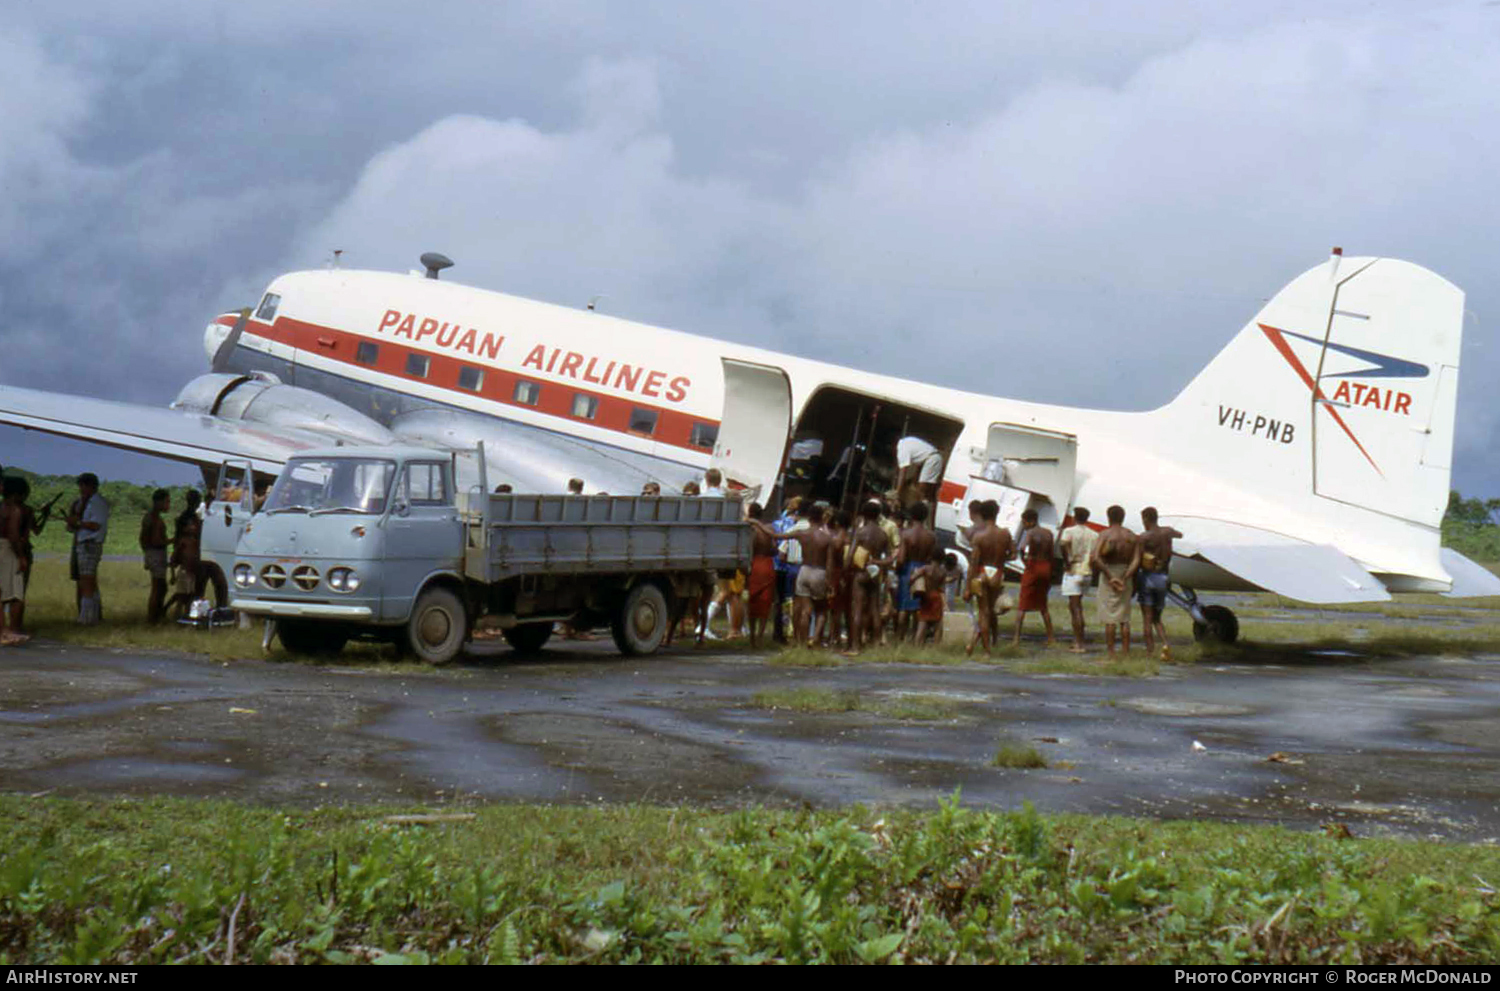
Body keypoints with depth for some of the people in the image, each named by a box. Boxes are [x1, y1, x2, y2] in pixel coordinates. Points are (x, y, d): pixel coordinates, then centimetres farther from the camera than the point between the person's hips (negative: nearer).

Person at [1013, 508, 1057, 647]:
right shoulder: (1048, 533, 8)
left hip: (1033, 567, -6)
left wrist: (1024, 559, -10)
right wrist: (1050, 576, 17)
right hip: (1046, 567, 6)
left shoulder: (1029, 533, -11)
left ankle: (1016, 638, -8)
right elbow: (1051, 555, 11)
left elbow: (1022, 548, -28)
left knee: (1022, 605, -1)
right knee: (1043, 605, 18)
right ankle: (1051, 638, 18)